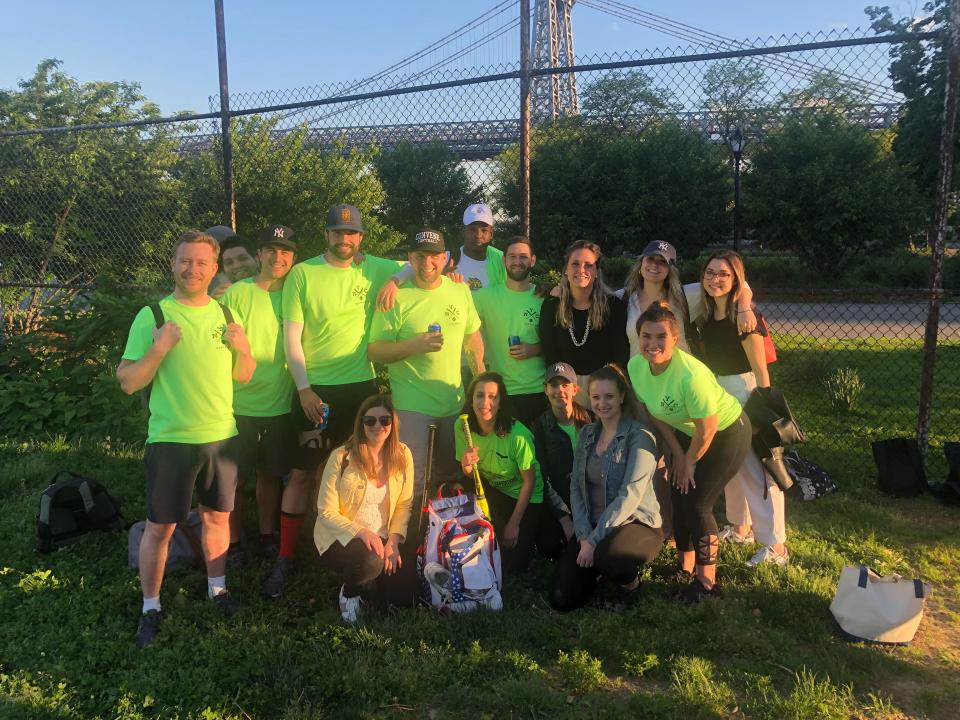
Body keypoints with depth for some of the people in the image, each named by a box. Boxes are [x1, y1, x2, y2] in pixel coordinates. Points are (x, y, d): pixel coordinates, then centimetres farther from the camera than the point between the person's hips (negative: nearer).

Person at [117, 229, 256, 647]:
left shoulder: (224, 313, 5)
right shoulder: (153, 315, -9)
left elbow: (244, 377, 9)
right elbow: (127, 383, -10)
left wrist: (243, 348, -11)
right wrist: (159, 349, -25)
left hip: (222, 437, 4)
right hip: (170, 440, -4)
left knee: (217, 516, 17)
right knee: (159, 527, 5)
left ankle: (217, 588, 35)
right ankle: (150, 607, 22)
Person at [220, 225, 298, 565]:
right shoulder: (237, 292, -9)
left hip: (281, 403, 3)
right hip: (240, 402, -3)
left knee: (271, 473, 16)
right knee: (234, 476, 8)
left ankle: (267, 534, 33)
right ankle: (233, 541, 25)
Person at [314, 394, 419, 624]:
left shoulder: (402, 455, -4)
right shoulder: (342, 458, -15)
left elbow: (404, 505, 2)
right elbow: (326, 512, -13)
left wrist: (393, 541, -11)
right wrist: (361, 532, -26)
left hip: (381, 539, 4)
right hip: (341, 537, -4)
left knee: (406, 593, -13)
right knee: (370, 562, -35)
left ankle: (364, 588, 21)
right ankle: (350, 591, 2)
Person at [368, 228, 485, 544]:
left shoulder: (460, 291, 3)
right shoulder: (397, 297, -11)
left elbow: (473, 334, 15)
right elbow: (375, 351, -13)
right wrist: (414, 345, -26)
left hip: (456, 402, 5)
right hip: (413, 407, -5)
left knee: (452, 476, 20)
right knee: (413, 482, -1)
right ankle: (409, 540, 17)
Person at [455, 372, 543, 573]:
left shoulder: (517, 434, -31)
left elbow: (529, 481, -18)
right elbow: (469, 477, -4)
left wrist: (514, 524, -11)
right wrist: (466, 466, -30)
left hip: (525, 497, -4)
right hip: (492, 489, 4)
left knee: (512, 563, -9)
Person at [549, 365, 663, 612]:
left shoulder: (639, 436, -12)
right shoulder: (587, 433, 8)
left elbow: (630, 495, -20)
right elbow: (576, 486, 4)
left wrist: (594, 540, -21)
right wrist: (584, 536, -10)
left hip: (637, 524, -5)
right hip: (592, 527, 6)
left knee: (608, 555, -39)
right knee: (561, 599, -6)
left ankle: (630, 584, -2)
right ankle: (598, 568, 24)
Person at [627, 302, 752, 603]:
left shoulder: (690, 375, -38)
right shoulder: (635, 366, -18)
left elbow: (707, 429, -26)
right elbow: (654, 412, -3)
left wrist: (690, 461, -10)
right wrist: (676, 453, -1)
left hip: (726, 431, -6)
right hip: (684, 432, 6)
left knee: (697, 504, -6)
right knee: (678, 499, 10)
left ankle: (707, 580, 13)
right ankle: (686, 567, 32)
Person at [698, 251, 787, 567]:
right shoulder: (708, 315, 3)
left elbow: (760, 369, -17)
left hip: (745, 393, -8)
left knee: (757, 471, -5)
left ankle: (775, 546, 1)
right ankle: (740, 527, 34)